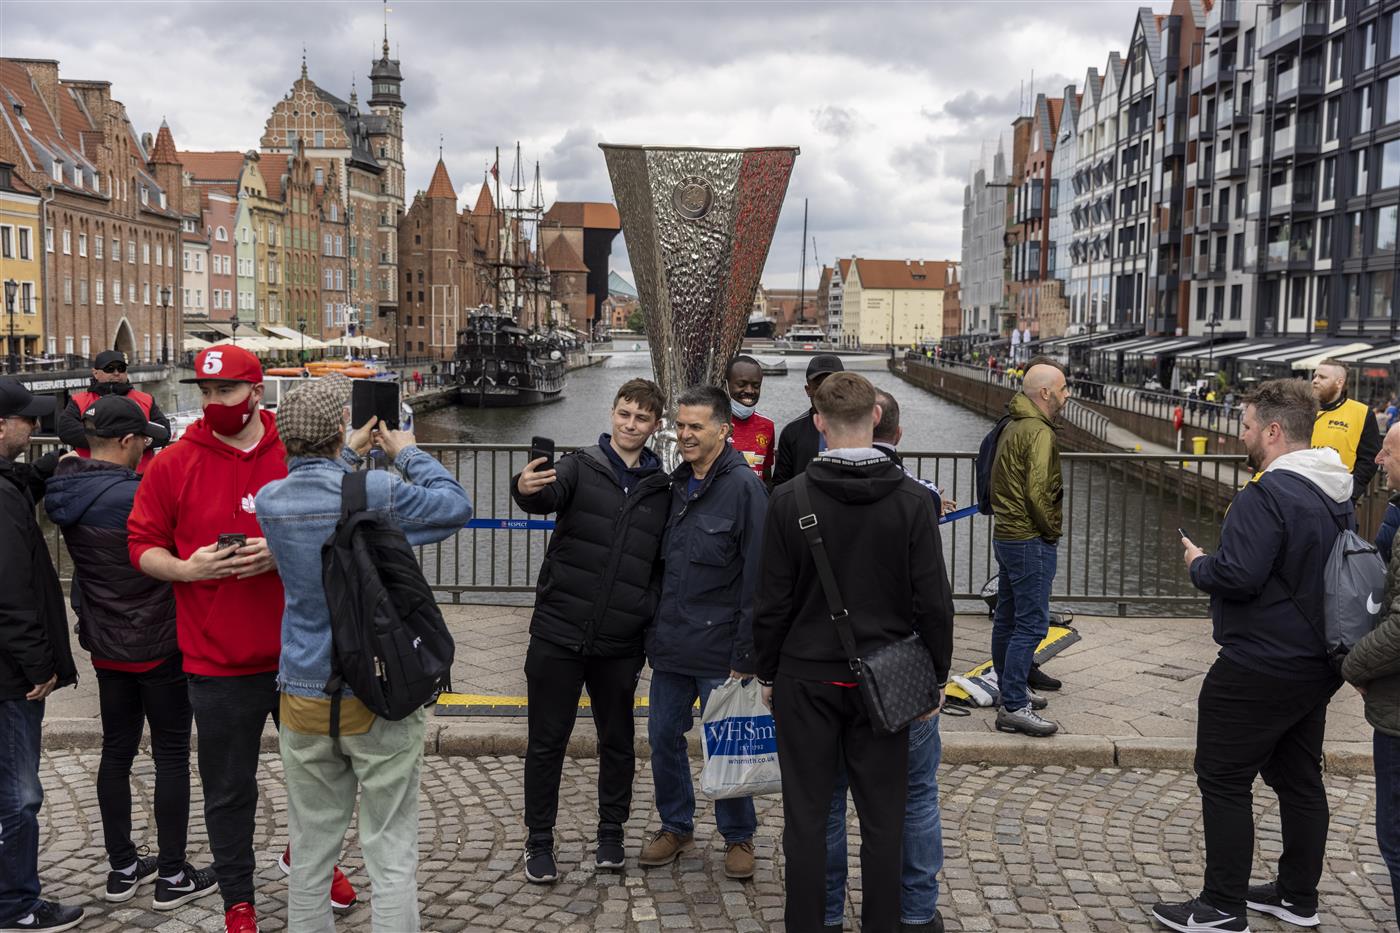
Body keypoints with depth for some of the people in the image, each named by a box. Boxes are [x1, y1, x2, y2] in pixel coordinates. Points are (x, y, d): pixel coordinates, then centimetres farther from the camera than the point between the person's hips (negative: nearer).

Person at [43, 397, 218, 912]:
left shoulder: (66, 491, 0)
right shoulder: (138, 496, -25)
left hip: (106, 647, 7)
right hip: (158, 647, -7)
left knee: (117, 751, 15)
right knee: (172, 756, 4)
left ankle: (122, 868, 25)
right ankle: (172, 876, 11)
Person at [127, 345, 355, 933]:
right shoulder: (173, 465, -4)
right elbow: (142, 547, 2)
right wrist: (187, 569, -18)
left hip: (300, 652, 2)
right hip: (218, 663, -1)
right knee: (229, 789, 10)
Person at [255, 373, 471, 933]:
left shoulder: (270, 501, -2)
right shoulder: (378, 492, -16)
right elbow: (457, 508, -1)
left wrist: (352, 455, 23)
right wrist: (409, 454, 10)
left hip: (304, 696, 4)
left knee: (311, 848, 14)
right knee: (391, 851, 4)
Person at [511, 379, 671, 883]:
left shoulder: (661, 489, 7)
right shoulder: (581, 466, -1)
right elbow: (549, 494, -24)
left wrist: (650, 616, 4)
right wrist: (526, 488, -46)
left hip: (620, 643, 3)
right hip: (559, 633, -2)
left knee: (618, 742, 13)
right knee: (547, 741, 5)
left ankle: (611, 834, 31)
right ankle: (539, 842, 19)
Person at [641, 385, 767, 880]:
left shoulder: (744, 487, -13)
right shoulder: (676, 483, 8)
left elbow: (757, 580, -15)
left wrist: (745, 656, -16)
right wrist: (655, 629, 12)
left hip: (720, 650, -6)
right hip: (671, 644, 6)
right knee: (663, 738, 14)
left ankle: (738, 837, 25)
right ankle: (676, 826, 33)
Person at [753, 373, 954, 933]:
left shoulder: (789, 500, -9)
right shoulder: (913, 500, -8)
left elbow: (772, 602, -5)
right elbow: (934, 602, -6)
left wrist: (768, 673, 7)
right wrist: (937, 675, 6)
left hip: (806, 677, 0)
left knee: (806, 816, 9)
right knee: (882, 817, 11)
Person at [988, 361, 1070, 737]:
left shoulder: (1013, 427, 14)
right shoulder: (1039, 432, -17)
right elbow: (1037, 493, -24)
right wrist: (1053, 530, -10)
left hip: (1006, 535, 10)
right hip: (1031, 541, -10)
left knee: (1007, 618, 18)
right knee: (1031, 625, -8)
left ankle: (1010, 687, 31)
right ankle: (1013, 707, -7)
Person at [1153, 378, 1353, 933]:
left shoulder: (1266, 496, -23)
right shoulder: (1338, 494, 8)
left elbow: (1237, 576, -28)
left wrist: (1198, 564, -8)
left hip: (1258, 670, -9)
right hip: (1317, 666, 9)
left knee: (1224, 782, 2)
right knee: (1299, 780, 18)